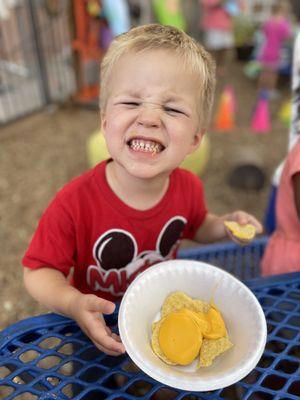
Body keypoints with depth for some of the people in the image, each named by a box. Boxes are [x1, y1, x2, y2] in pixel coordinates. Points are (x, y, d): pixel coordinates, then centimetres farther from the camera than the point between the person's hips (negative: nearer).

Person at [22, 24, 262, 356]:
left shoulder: (189, 188, -20)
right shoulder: (75, 204, -34)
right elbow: (38, 272, -23)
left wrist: (225, 226, -17)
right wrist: (73, 303, -42)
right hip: (100, 332, -2)